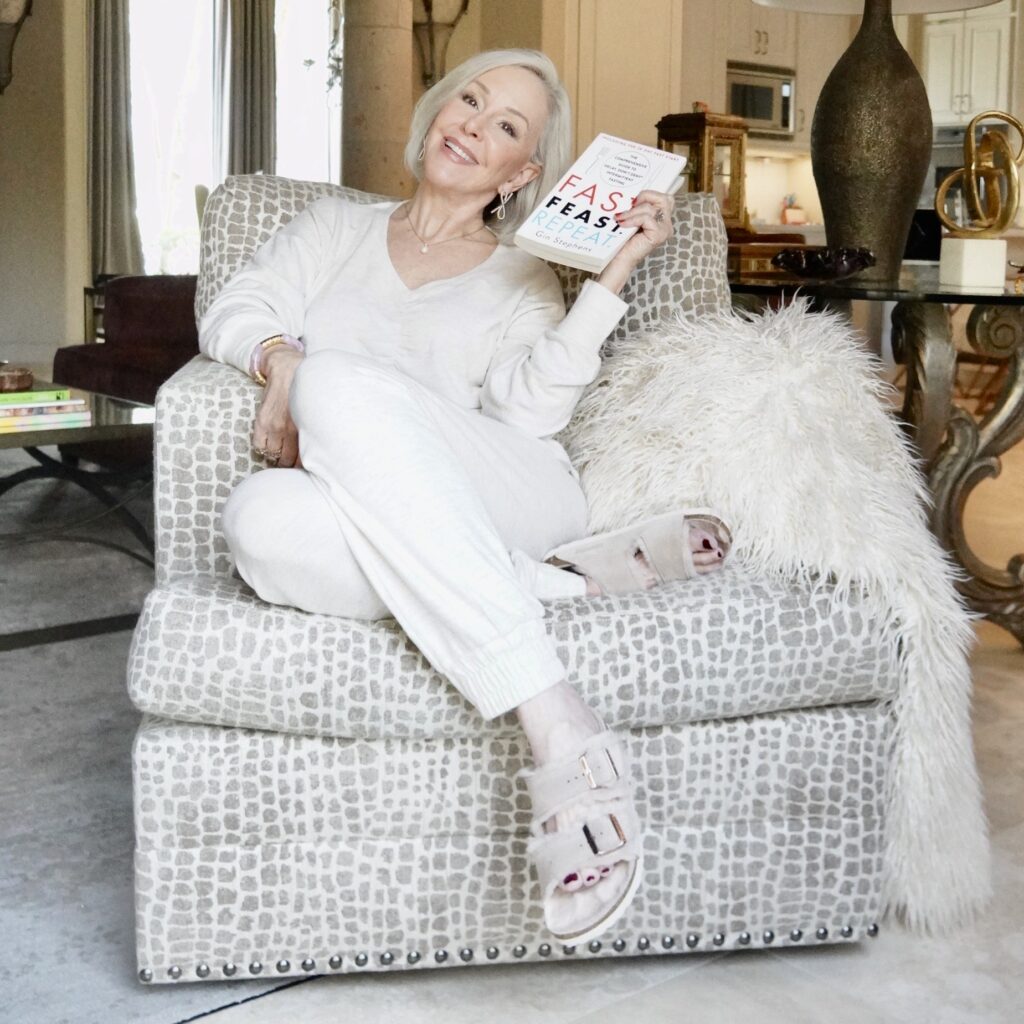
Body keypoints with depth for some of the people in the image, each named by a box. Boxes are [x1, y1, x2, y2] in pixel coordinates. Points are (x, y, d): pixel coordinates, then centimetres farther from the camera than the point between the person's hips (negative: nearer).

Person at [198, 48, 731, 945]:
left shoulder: (524, 281, 21)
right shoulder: (335, 228, 29)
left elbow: (533, 410, 2)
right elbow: (234, 311, 15)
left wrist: (615, 274, -4)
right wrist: (279, 358, -8)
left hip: (515, 499, -1)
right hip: (367, 535, 1)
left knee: (341, 382, -33)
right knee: (261, 521, -35)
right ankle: (573, 587, -30)